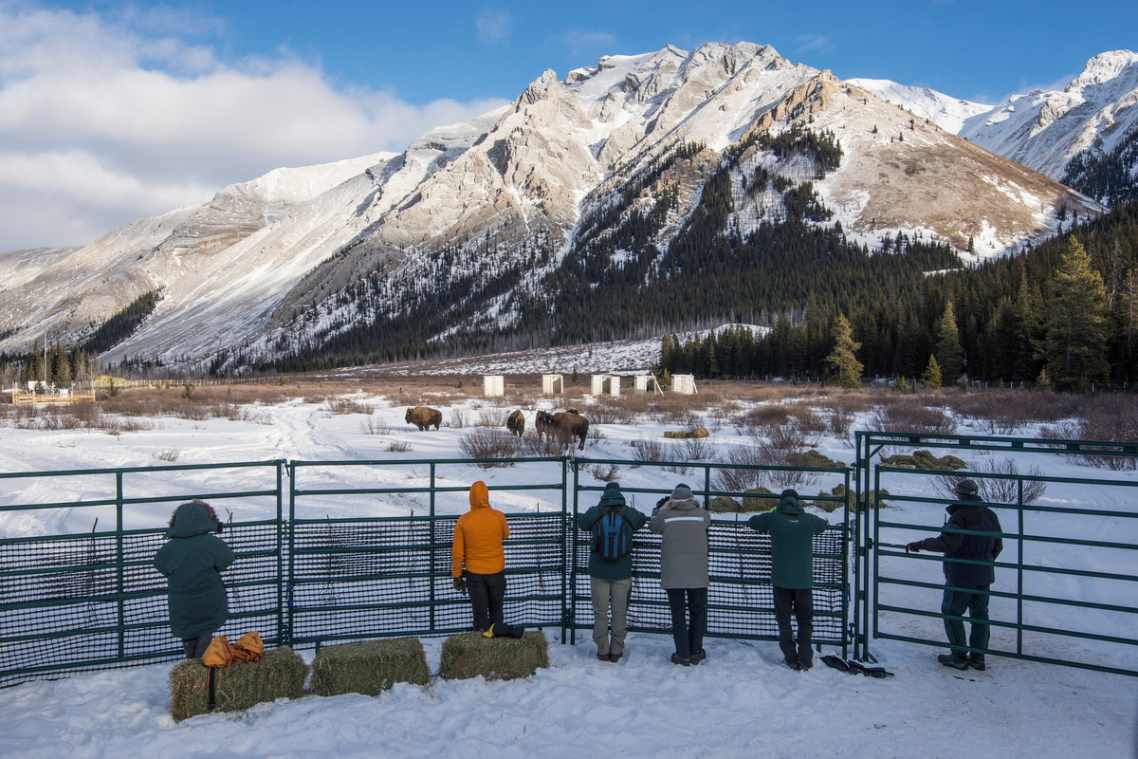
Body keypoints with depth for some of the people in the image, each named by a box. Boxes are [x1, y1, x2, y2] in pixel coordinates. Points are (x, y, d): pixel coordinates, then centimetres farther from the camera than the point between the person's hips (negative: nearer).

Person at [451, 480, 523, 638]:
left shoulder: (463, 520, -12)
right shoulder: (498, 516, -13)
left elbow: (457, 552, -7)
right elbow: (505, 534, 10)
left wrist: (456, 576, 2)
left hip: (474, 572, 0)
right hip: (496, 570, 0)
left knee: (479, 608, 12)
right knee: (496, 605, 20)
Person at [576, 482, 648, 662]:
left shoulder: (594, 513, -9)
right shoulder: (630, 515, -7)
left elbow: (581, 522, 11)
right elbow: (643, 520, 15)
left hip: (599, 572, 0)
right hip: (622, 572, 0)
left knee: (600, 612, 9)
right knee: (620, 612, 10)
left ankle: (603, 650, 12)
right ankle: (616, 650, 13)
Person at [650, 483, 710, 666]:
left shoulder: (667, 516, -4)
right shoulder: (701, 514, -2)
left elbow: (652, 525, 15)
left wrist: (664, 507, 25)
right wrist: (694, 504, 29)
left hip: (673, 575, -1)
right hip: (697, 575, 1)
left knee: (678, 614, 5)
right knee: (698, 613, 14)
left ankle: (683, 654, 5)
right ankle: (695, 652, 18)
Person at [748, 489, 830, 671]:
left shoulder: (774, 518, -4)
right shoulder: (809, 520, 1)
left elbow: (751, 521, 11)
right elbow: (824, 525, 23)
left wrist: (766, 527, 27)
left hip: (781, 580, -2)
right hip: (804, 580, 2)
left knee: (784, 620, 10)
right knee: (805, 621, 14)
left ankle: (791, 659, 8)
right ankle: (805, 660, 12)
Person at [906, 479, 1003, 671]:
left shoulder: (960, 516, -19)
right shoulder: (990, 515, 5)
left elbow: (946, 543, -28)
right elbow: (998, 545, 14)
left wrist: (920, 544, -19)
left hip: (961, 576, -7)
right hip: (984, 576, 7)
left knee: (951, 612, 5)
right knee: (980, 614, 14)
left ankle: (959, 656, 6)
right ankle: (978, 657, 19)